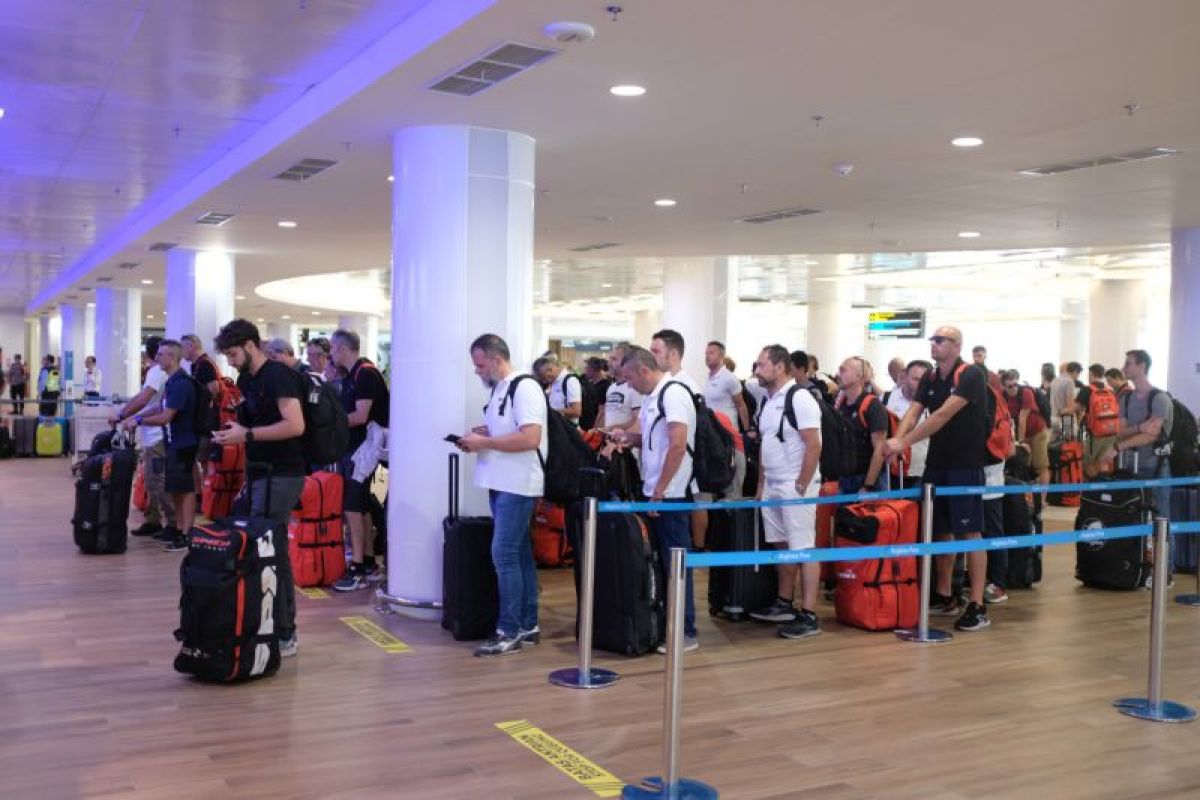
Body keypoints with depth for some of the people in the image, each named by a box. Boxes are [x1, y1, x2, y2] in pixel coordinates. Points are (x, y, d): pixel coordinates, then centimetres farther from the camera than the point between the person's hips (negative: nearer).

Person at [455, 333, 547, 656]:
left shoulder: (525, 387, -14)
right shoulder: (498, 389, 14)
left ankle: (509, 632, -2)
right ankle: (528, 626, 20)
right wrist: (482, 434, 4)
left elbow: (530, 438, -23)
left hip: (517, 486, -9)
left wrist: (484, 442, -18)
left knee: (504, 555, -9)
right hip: (500, 483, 9)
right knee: (519, 554, 13)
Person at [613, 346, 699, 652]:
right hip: (657, 492, 9)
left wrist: (660, 490, -20)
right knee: (663, 560, 14)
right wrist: (629, 437, 4)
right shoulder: (654, 396, 13)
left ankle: (686, 632, 3)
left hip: (670, 495, -9)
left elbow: (678, 445, -22)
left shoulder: (673, 393, -15)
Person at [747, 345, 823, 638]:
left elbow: (813, 446, -17)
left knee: (804, 549, -5)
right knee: (781, 546, 14)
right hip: (772, 484, 8)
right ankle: (784, 604, 25)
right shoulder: (767, 400, 12)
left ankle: (809, 616, -3)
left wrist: (801, 486, -17)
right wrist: (761, 483, 15)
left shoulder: (799, 398, -13)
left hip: (795, 485, -8)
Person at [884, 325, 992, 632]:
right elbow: (913, 413, -3)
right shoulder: (929, 379, 9)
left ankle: (977, 606, -3)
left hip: (965, 465, -7)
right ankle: (944, 596, 23)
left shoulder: (971, 376, -13)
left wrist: (904, 443, -27)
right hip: (936, 463, 7)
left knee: (969, 532, -6)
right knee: (941, 530, 12)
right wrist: (897, 439, -24)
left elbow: (943, 415, -23)